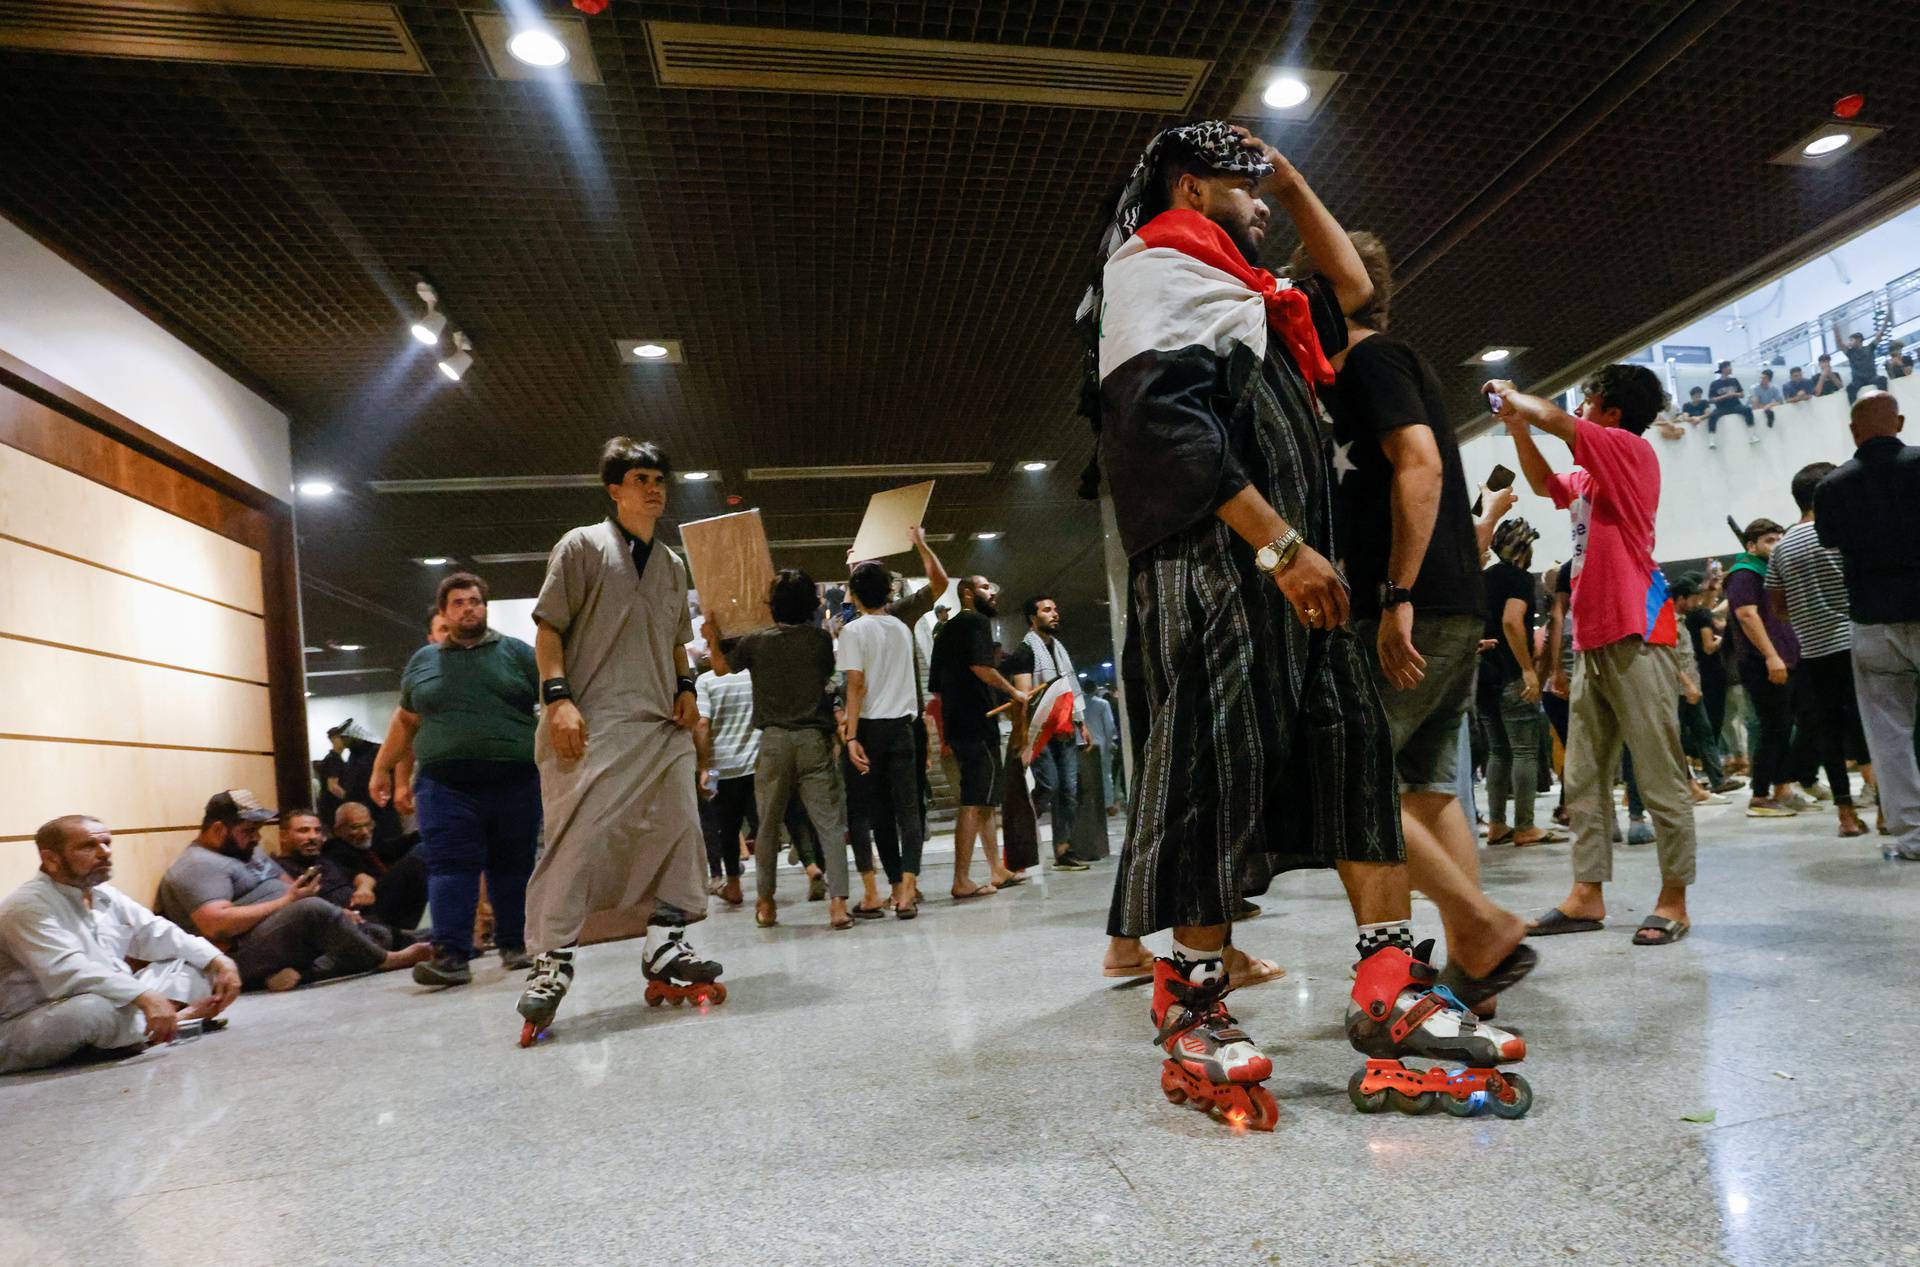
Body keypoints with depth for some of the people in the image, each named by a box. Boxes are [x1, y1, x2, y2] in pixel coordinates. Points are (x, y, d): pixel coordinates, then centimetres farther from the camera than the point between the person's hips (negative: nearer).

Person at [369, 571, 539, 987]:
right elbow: (405, 720, 21)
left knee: (512, 867, 6)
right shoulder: (423, 661, 15)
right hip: (446, 786, 1)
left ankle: (514, 945, 17)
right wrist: (382, 769, 20)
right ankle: (451, 957, -8)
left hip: (515, 782, -1)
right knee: (449, 869, -7)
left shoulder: (517, 653, 7)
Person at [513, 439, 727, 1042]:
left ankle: (665, 954, 13)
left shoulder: (672, 564, 18)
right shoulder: (583, 545, 1)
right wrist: (558, 696, -15)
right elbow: (548, 627, -3)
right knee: (579, 834, -13)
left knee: (678, 831, 3)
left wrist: (685, 688, 9)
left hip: (662, 724, 6)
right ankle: (551, 962, -4)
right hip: (594, 722, -6)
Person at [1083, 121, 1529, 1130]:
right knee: (1219, 768, -10)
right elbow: (1169, 422, -16)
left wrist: (1293, 184, 35)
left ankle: (1390, 988, 4)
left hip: (1286, 565, 10)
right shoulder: (1155, 268, 0)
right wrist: (1280, 543, -20)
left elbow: (1349, 288, 44)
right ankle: (1193, 1004, 1)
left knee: (1354, 745, 2)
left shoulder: (1240, 294, 29)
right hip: (1208, 560, -10)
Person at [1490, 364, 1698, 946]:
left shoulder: (1632, 451, -5)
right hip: (1592, 639, 9)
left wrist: (1509, 393, 5)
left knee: (1660, 774, -3)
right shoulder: (1590, 476, 18)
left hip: (1634, 636, -9)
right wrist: (1515, 427, 23)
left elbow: (1552, 418, -14)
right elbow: (1545, 484, 35)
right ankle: (1586, 895, 11)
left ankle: (1673, 899, 3)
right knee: (1583, 778, 7)